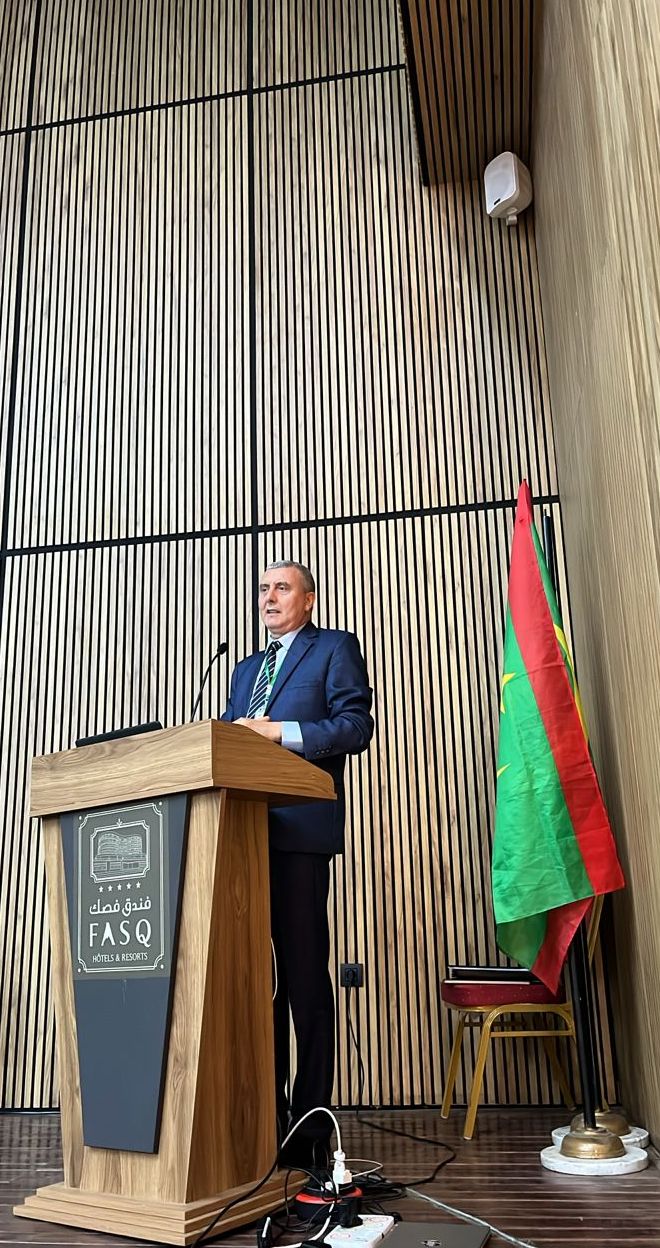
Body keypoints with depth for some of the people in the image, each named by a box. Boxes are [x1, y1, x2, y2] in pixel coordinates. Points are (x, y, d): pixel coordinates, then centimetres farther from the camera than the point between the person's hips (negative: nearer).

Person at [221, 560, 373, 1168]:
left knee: (305, 975, -3)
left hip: (300, 826, -6)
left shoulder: (336, 648, 7)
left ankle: (310, 1125, 5)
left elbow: (356, 726, -7)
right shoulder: (247, 668, 28)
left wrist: (280, 731, -14)